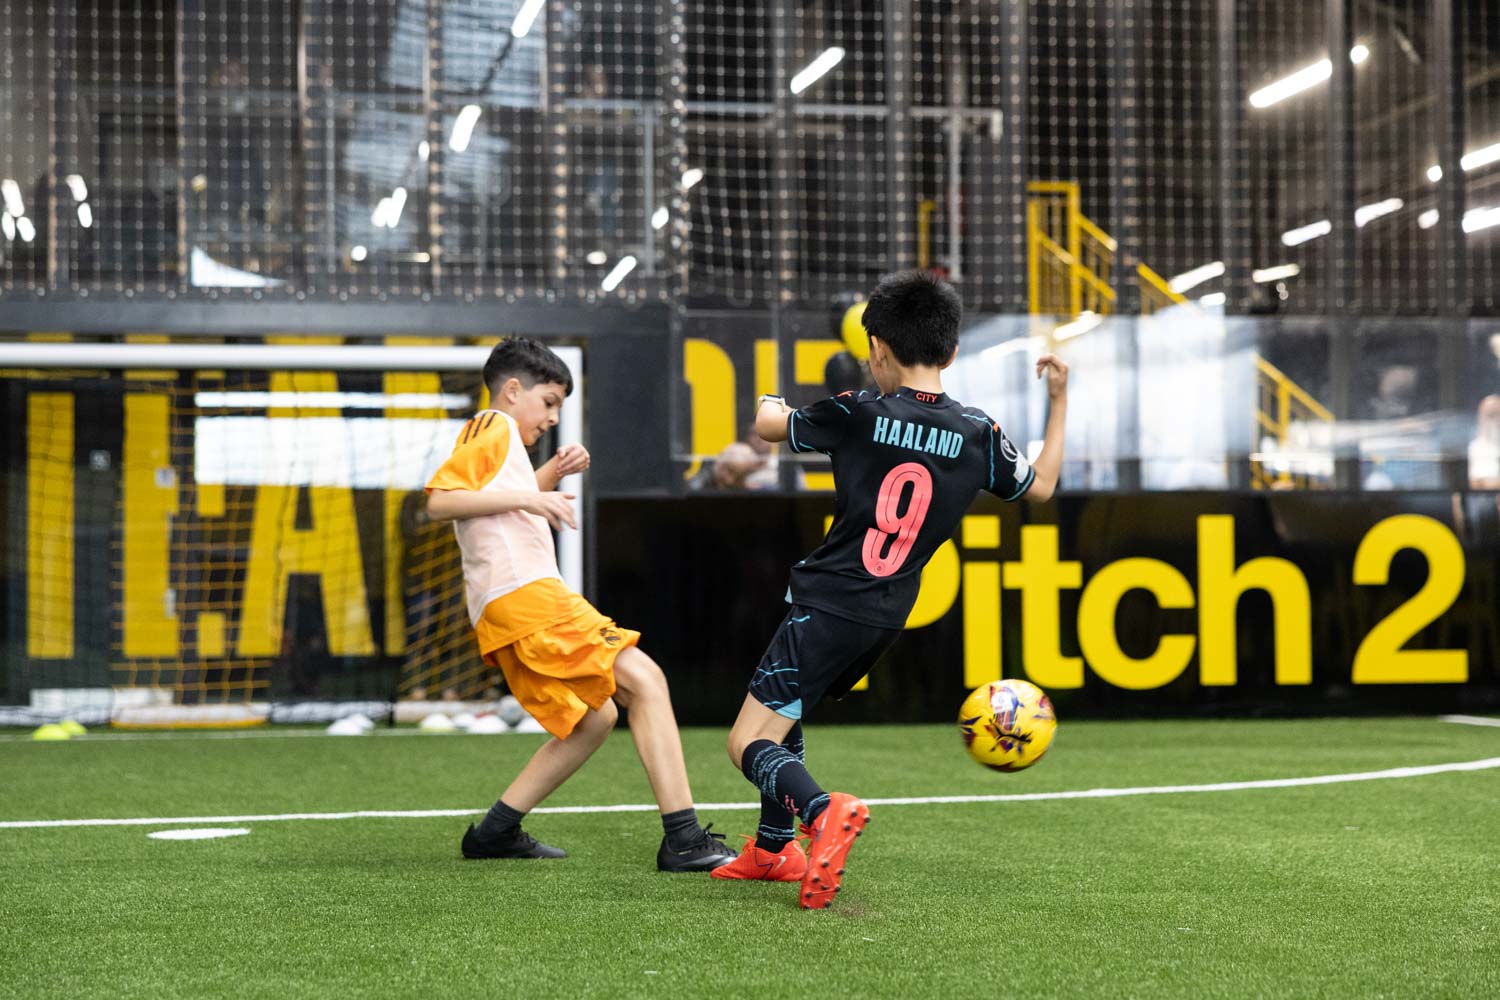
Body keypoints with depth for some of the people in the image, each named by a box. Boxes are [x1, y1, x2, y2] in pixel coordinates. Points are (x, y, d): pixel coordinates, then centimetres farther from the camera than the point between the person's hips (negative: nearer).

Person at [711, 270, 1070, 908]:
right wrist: (1059, 400, 26)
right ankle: (773, 850, 35)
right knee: (781, 711, 29)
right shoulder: (977, 434, 1)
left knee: (749, 745, -5)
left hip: (828, 607, -6)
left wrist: (768, 405, 32)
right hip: (887, 618, 6)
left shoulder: (860, 413, -9)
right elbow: (1040, 485, 19)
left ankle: (823, 813, -32)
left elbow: (769, 425, 8)